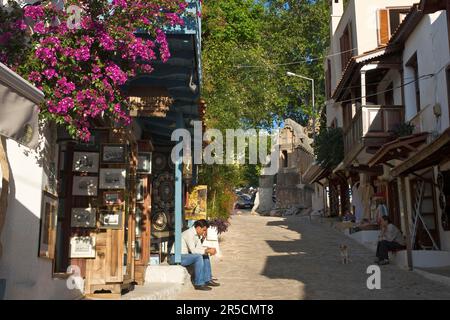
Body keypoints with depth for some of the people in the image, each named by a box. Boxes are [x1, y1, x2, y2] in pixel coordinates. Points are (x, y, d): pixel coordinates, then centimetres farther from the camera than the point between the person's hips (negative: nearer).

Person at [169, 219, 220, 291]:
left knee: (205, 256, 8)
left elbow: (199, 248, 7)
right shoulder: (189, 233, -22)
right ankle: (199, 284, -22)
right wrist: (207, 250, -24)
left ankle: (207, 280, 9)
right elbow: (193, 250, -29)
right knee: (198, 257, -28)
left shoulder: (197, 234, 7)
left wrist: (208, 249, -10)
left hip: (185, 255, 10)